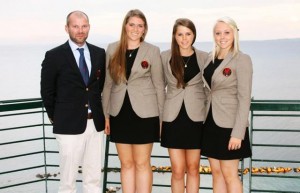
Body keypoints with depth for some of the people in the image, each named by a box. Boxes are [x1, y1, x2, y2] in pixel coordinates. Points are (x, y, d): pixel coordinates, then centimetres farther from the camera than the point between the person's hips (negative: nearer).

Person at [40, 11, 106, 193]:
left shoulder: (99, 53, 6)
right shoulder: (54, 56, -5)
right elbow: (47, 91, 2)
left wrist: (98, 113, 13)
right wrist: (56, 118, 6)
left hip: (96, 123, 4)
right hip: (69, 125, -4)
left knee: (94, 178, 11)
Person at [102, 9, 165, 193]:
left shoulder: (153, 51, -2)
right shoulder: (112, 49, 5)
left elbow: (159, 86, 0)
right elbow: (108, 83, 9)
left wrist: (161, 118, -1)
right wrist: (105, 114, 7)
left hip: (144, 113, -3)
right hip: (120, 114, 3)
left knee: (142, 163, 4)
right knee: (126, 164, 10)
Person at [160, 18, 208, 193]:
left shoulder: (204, 58, 0)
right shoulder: (165, 57, 2)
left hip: (196, 118, 0)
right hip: (173, 119, 0)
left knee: (193, 168, 9)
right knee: (178, 170, 3)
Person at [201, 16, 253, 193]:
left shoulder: (242, 60, -10)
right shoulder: (210, 58, 9)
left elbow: (244, 98, -14)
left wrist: (238, 133, -19)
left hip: (229, 126, -6)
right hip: (211, 124, 6)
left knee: (229, 175, 2)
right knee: (216, 173, 11)